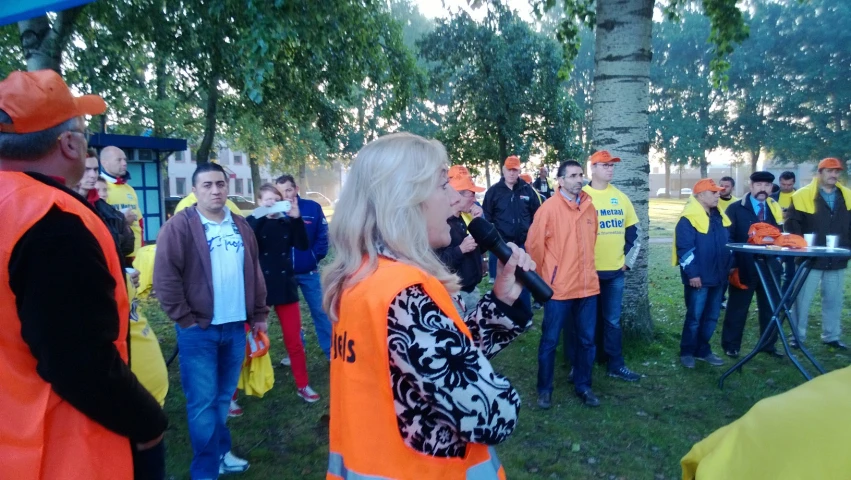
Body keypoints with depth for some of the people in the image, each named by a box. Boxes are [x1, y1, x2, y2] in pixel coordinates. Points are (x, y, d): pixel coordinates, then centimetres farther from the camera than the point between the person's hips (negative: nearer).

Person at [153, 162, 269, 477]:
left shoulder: (240, 226, 10)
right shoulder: (179, 226, -9)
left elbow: (255, 273, 14)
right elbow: (165, 277, -13)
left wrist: (259, 314, 12)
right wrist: (184, 319, -12)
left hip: (235, 326, 5)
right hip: (199, 330, -5)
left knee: (224, 398, 18)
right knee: (203, 402, 4)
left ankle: (221, 452, 35)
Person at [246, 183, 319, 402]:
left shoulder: (287, 223, 5)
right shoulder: (253, 221, -1)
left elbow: (302, 245, -10)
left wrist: (297, 218, -20)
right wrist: (261, 217, -25)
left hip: (285, 287, 3)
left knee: (294, 340, 9)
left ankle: (302, 385, 23)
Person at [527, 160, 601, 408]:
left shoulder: (589, 207, 6)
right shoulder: (549, 207, -11)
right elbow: (534, 244, -8)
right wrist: (544, 276, 1)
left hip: (587, 285, 5)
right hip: (558, 287, -5)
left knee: (586, 339, 13)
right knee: (550, 339, 6)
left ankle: (583, 386, 30)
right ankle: (544, 389, 21)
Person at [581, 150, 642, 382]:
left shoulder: (621, 197, 10)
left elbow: (632, 230, 16)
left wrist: (628, 259, 9)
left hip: (616, 270, 4)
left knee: (612, 320, 10)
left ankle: (616, 365, 21)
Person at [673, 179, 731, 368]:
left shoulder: (719, 216, 13)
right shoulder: (689, 219, -13)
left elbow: (727, 243, 21)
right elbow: (684, 248, -18)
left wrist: (729, 267, 17)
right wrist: (692, 274, -21)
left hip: (718, 276, 8)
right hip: (699, 278, -8)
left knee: (711, 317, 14)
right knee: (694, 317, 1)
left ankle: (703, 350, 26)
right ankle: (687, 352, 14)